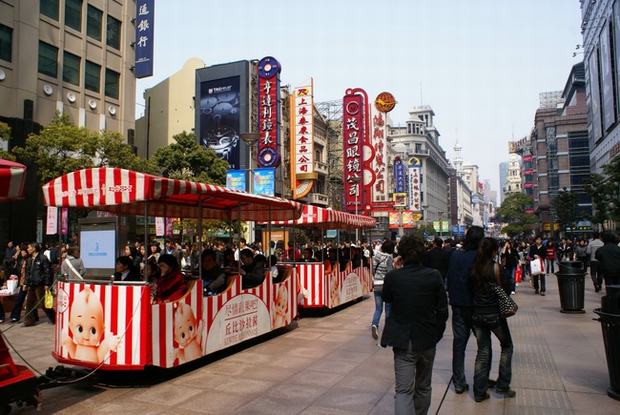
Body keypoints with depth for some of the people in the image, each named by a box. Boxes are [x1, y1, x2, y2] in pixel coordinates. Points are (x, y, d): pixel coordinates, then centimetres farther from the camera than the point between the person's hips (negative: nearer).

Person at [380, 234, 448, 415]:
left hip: (403, 340, -2)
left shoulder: (392, 276, -13)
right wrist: (437, 333, 11)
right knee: (423, 387, 22)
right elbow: (442, 310, -4)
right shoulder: (434, 276, -10)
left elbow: (386, 298, 8)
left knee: (403, 390, 0)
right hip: (427, 339, 2)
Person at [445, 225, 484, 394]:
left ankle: (459, 383, 11)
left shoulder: (454, 255, -3)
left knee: (459, 342, 9)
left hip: (458, 306, 3)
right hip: (476, 306, -3)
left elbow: (448, 279, 4)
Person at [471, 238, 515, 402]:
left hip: (477, 313, 5)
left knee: (483, 351, 13)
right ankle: (502, 385, 20)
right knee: (507, 346, 18)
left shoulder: (474, 267, 2)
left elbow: (473, 288, 5)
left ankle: (479, 392, 15)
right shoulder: (495, 267, -11)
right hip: (494, 313, -4)